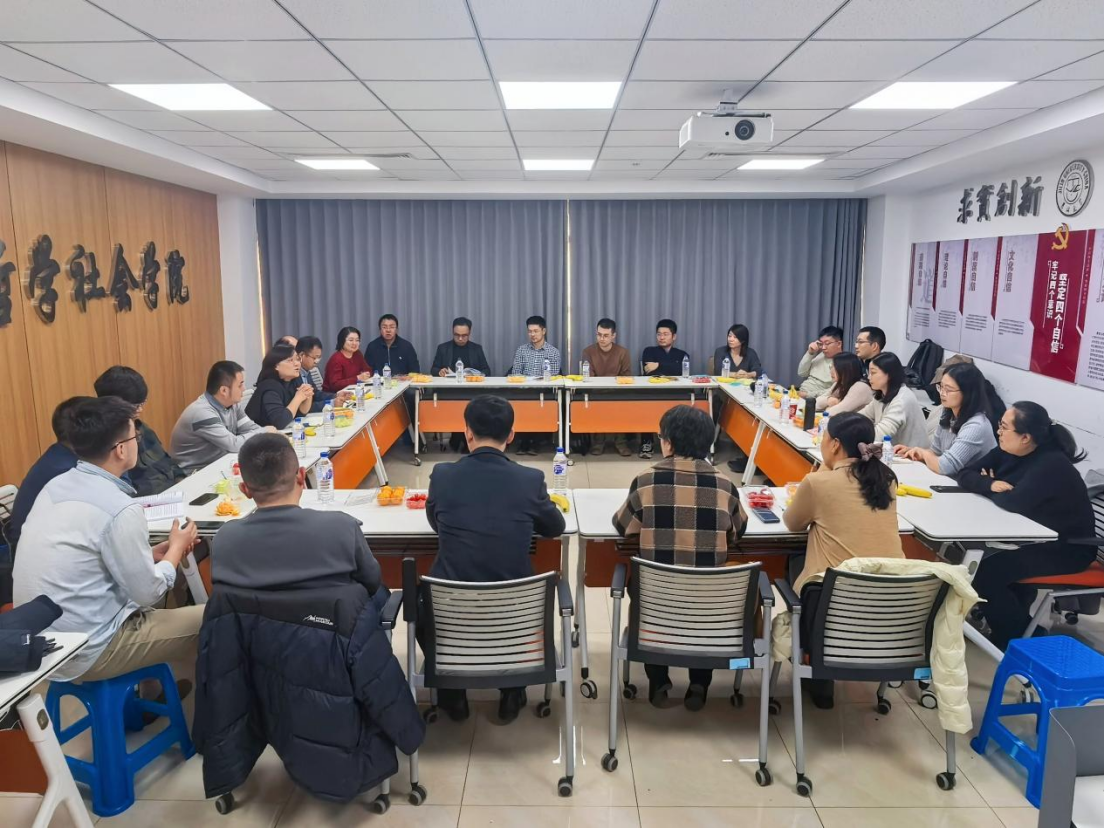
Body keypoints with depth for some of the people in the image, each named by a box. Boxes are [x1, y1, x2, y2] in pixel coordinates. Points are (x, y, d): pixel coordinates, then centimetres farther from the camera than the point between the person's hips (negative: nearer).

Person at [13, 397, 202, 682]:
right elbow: (147, 593, -13)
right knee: (208, 620, 0)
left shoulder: (56, 485, 1)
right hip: (84, 652, -9)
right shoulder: (120, 509, -24)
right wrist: (176, 547, 2)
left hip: (42, 641, 9)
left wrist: (152, 554, 9)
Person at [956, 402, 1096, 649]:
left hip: (1066, 548, -9)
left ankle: (1015, 639, -3)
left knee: (985, 571, -24)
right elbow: (965, 475, -1)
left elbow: (1015, 502, -34)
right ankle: (1012, 615, 10)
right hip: (1032, 537, 9)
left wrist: (990, 487, -13)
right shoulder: (1007, 452, 0)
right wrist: (991, 485, -22)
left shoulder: (1052, 465, -25)